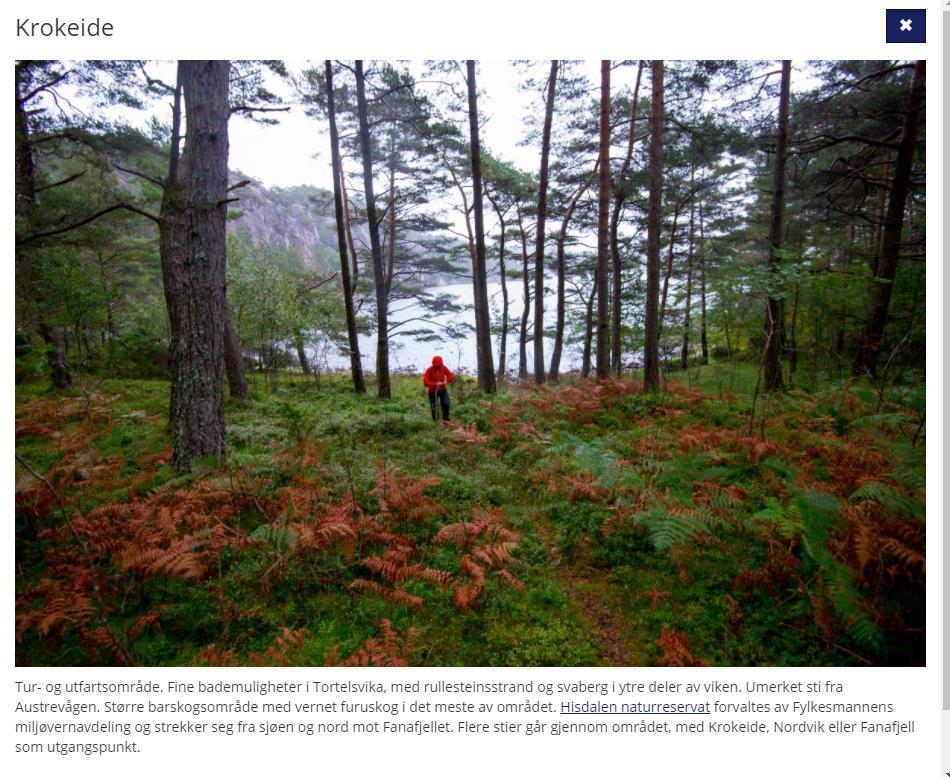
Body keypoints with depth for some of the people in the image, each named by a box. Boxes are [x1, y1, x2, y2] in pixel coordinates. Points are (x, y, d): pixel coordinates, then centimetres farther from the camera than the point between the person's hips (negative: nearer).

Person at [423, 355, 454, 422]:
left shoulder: (444, 368, -8)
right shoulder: (429, 370, -18)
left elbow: (450, 376, -2)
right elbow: (425, 381, -23)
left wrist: (446, 381, -22)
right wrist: (435, 384, -34)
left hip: (442, 390, 2)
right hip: (433, 391, -2)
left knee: (446, 404, -15)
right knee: (434, 407, 4)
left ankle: (445, 419, 0)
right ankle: (435, 420, 23)